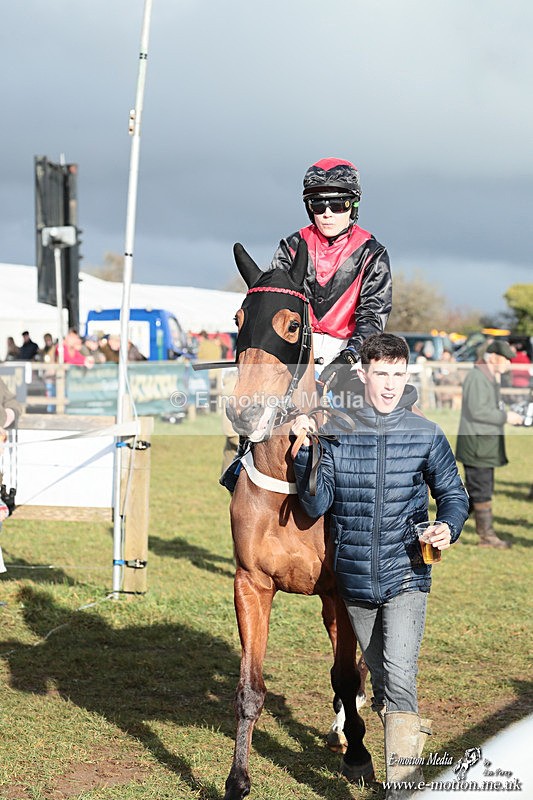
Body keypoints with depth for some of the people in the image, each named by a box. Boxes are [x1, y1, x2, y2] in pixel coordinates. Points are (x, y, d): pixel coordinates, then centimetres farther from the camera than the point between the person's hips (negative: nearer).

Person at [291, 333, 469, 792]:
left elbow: (453, 492, 7)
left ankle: (404, 787, -14)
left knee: (400, 677, -17)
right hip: (355, 581, 3)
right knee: (380, 679, 18)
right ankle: (406, 739, 41)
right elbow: (317, 505, -5)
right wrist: (305, 452, -17)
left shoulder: (426, 435, -3)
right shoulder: (335, 433, -2)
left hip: (406, 575, -3)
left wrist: (449, 526, -14)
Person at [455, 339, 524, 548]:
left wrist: (507, 415, 11)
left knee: (475, 490, 13)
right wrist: (505, 417, -17)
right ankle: (486, 535, 3)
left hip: (485, 443, 11)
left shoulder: (490, 377, 17)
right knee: (482, 490, -4)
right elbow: (477, 411, -22)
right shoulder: (477, 377, -16)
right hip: (477, 443, -11)